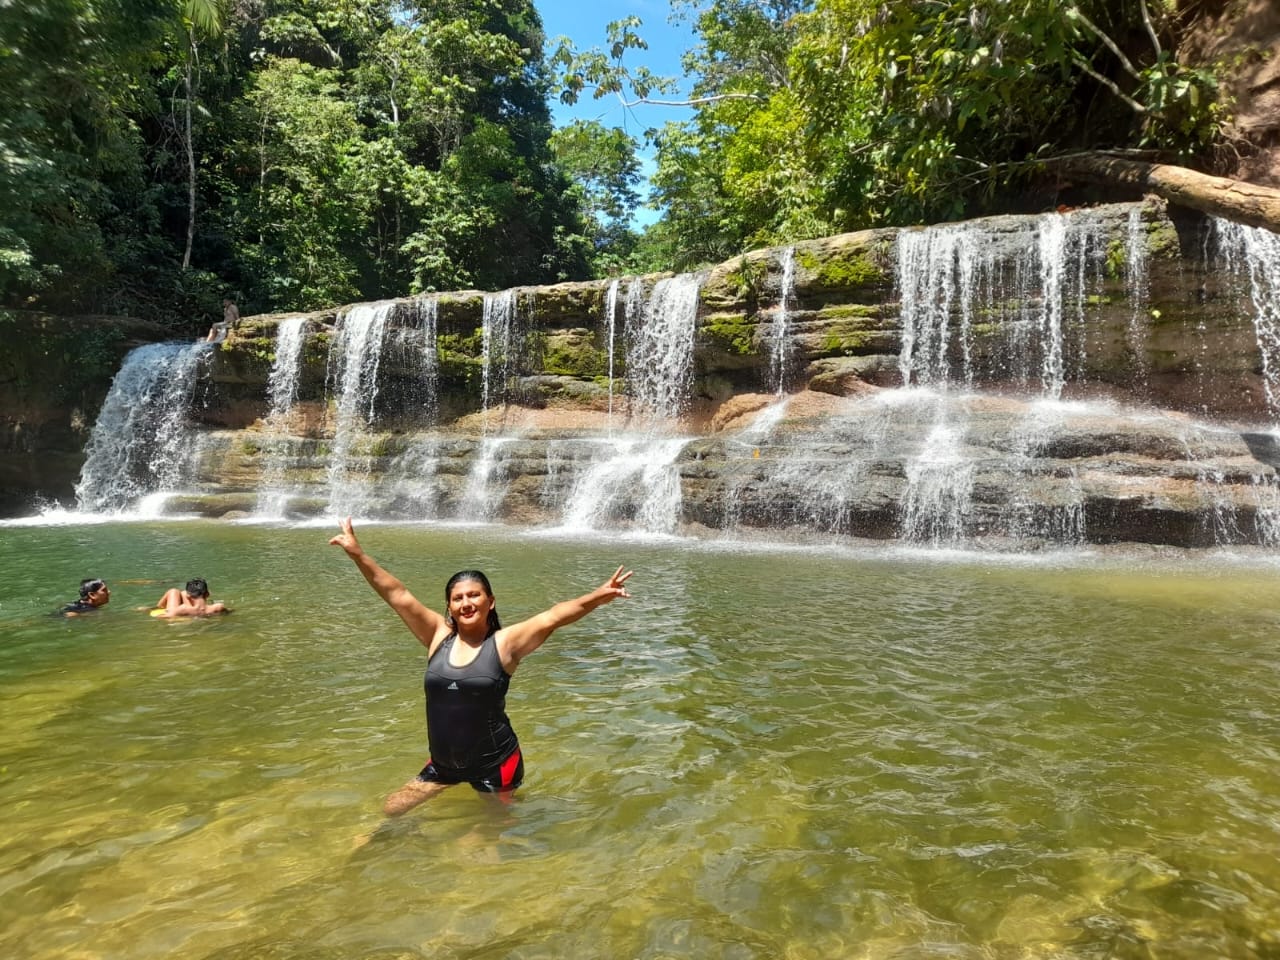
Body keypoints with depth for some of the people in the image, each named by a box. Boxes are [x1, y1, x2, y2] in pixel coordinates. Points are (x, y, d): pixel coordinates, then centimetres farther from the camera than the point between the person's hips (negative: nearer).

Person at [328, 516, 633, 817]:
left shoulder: (505, 642, -12)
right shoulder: (439, 636, -2)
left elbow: (555, 615, -23)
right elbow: (397, 595, -5)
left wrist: (600, 595, -35)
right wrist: (357, 553, -8)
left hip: (493, 763, -4)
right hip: (443, 763, 4)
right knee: (392, 810, 10)